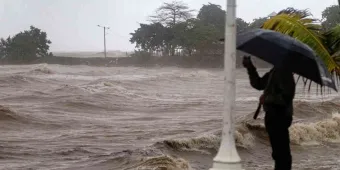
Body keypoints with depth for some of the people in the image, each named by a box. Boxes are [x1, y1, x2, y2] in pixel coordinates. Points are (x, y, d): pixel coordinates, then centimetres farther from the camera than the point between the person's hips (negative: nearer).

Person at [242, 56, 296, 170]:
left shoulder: (284, 72, -16)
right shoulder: (274, 71, 15)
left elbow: (287, 96, -24)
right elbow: (258, 84, 22)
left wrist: (267, 98, -18)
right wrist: (250, 67, 12)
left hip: (279, 117, -10)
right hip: (274, 116, 10)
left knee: (281, 152, -8)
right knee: (279, 152, 20)